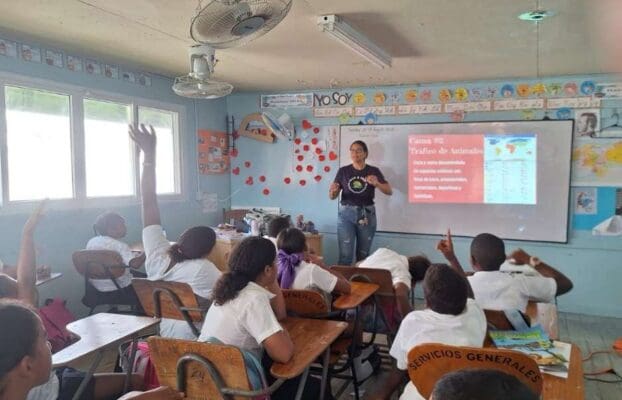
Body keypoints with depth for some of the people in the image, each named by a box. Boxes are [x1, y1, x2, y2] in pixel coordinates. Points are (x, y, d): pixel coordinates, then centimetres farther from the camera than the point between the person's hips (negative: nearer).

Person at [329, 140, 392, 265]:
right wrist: (332, 191, -21)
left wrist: (376, 183, -25)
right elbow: (332, 197, 3)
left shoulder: (373, 171, 2)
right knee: (345, 255, -7)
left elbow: (389, 191, -5)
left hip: (367, 214, 1)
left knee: (363, 255, 7)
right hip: (346, 213, 0)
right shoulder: (343, 171, 3)